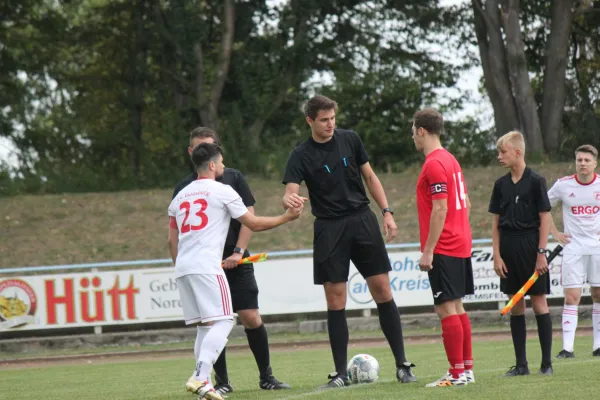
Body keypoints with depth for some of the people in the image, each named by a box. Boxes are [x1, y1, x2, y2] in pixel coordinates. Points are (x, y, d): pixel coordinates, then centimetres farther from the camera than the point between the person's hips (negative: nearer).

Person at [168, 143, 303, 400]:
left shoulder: (179, 197, 19)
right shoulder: (222, 191, 1)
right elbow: (253, 224, 3)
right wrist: (286, 218, 14)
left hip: (182, 269, 7)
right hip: (206, 267, -7)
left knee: (204, 326, 12)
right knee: (222, 322, -8)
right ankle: (201, 378, -24)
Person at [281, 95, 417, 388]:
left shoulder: (350, 140, 4)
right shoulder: (301, 155, -4)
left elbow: (370, 177, 12)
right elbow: (290, 192, -15)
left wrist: (387, 212, 4)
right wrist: (289, 200, -39)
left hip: (362, 220, 2)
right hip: (329, 229, -2)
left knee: (382, 291, -2)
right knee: (335, 301, -3)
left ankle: (402, 364, 4)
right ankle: (340, 373, 3)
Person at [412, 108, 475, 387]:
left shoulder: (434, 165, -14)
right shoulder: (450, 160, 14)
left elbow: (440, 209, -20)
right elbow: (465, 203, 19)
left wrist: (427, 250, -18)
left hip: (443, 249, -10)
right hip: (460, 246, 10)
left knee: (447, 309, -8)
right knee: (456, 307, 13)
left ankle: (457, 374, -8)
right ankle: (467, 369, 16)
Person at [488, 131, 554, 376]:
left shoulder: (535, 181, -6)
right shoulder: (501, 184, 9)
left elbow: (545, 218, -6)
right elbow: (496, 222, 10)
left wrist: (541, 253, -12)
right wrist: (497, 255, 2)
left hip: (530, 245, -5)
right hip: (508, 247, 5)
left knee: (539, 303, -3)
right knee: (515, 305, 6)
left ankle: (547, 363, 2)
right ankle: (521, 364, 10)